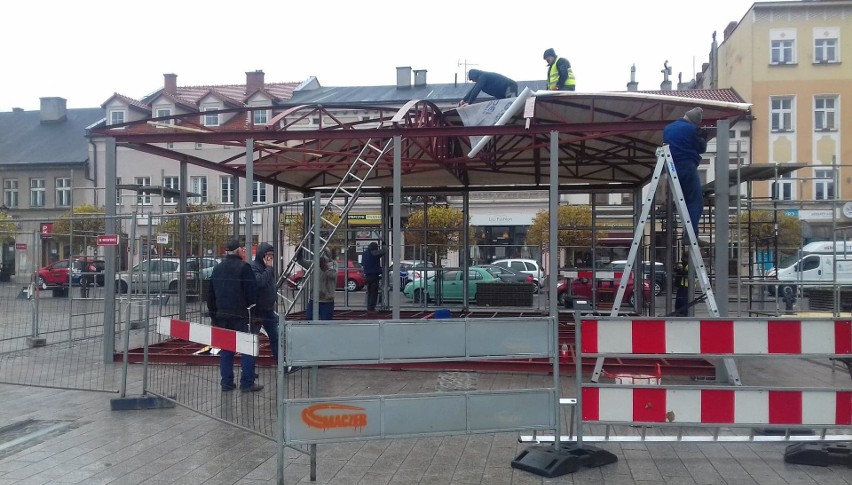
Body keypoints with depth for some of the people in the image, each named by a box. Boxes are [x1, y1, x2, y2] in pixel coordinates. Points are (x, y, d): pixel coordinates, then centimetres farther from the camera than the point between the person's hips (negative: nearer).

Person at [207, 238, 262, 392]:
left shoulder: (217, 268, 12)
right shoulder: (243, 267, -10)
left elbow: (210, 295, 16)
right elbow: (252, 291, -13)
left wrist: (214, 315, 21)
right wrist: (249, 304, 4)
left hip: (222, 315, 6)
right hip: (241, 314, -6)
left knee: (225, 349, 12)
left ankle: (226, 382, 14)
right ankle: (247, 382, 0)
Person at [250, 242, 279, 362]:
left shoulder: (269, 267, 11)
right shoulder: (253, 267, -15)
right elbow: (259, 282, -32)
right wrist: (269, 268, -24)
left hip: (268, 310, 8)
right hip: (256, 311, -7)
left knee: (275, 337, 9)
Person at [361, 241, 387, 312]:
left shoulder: (364, 253, 13)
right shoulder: (374, 253, -12)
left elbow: (362, 263, 24)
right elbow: (384, 251, -14)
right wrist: (384, 247, 6)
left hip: (367, 276, 8)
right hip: (374, 275, -8)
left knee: (369, 292, 15)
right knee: (374, 292, -3)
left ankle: (369, 307, 16)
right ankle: (371, 308, -6)